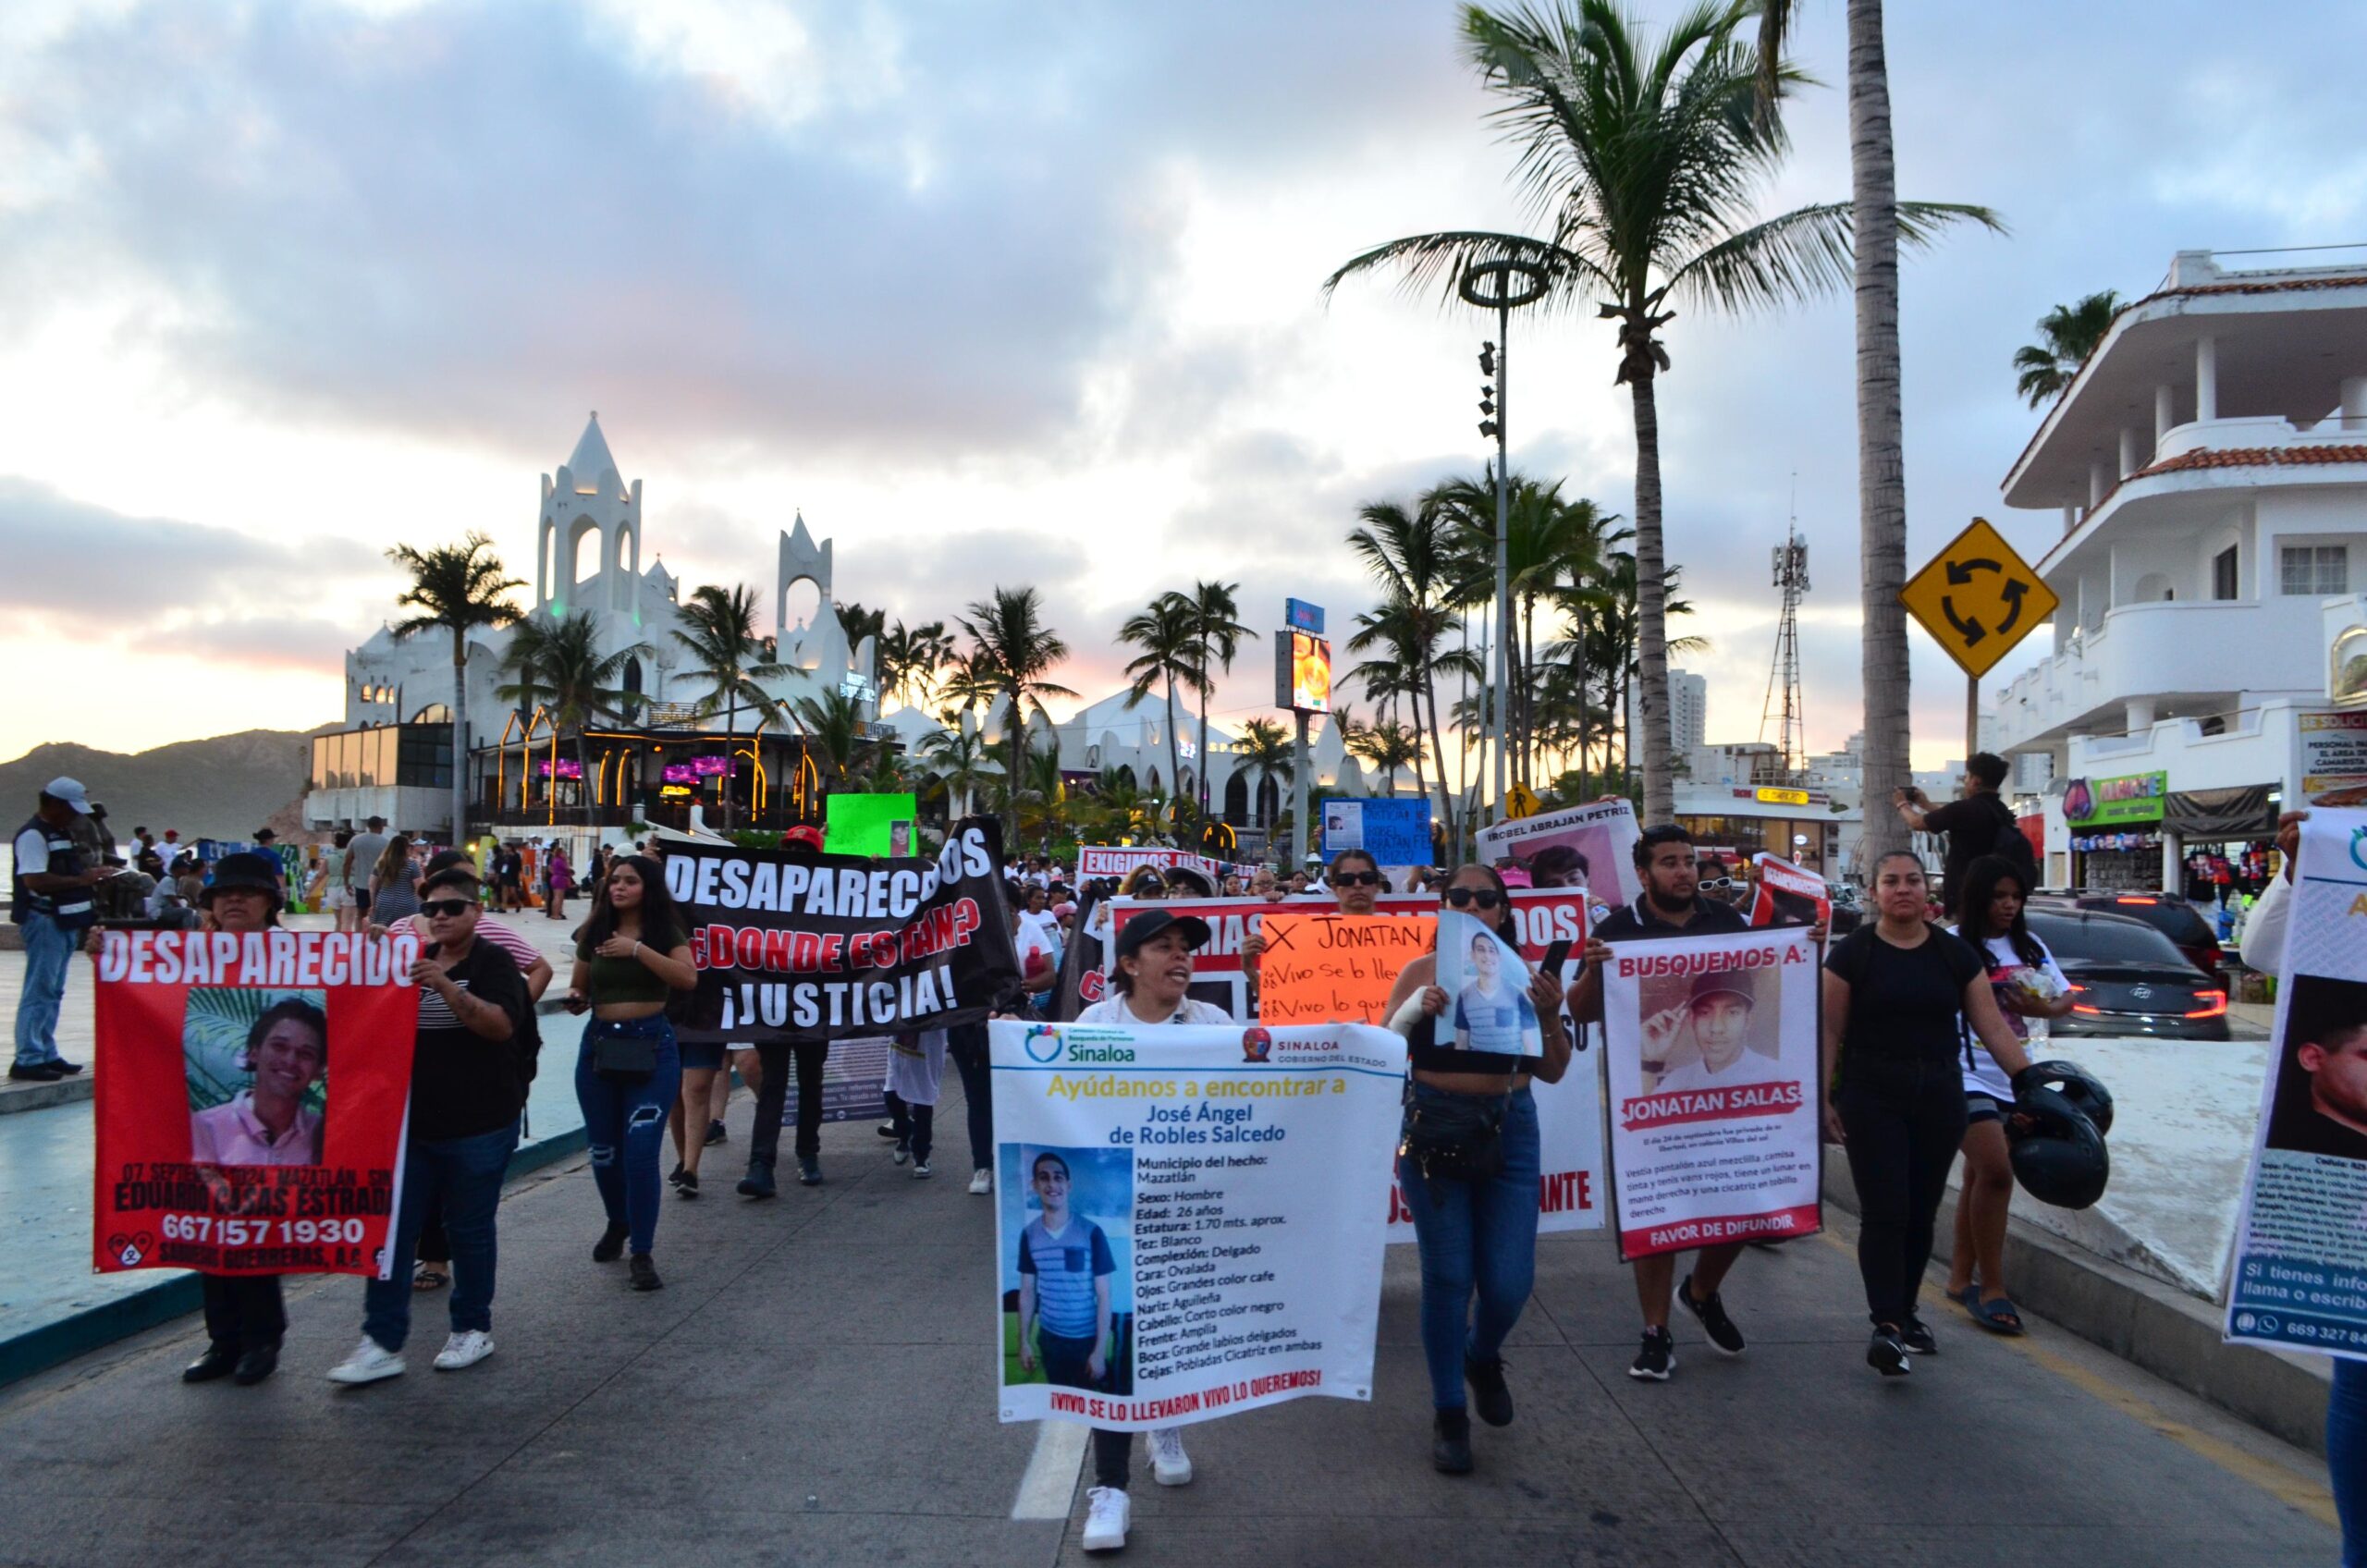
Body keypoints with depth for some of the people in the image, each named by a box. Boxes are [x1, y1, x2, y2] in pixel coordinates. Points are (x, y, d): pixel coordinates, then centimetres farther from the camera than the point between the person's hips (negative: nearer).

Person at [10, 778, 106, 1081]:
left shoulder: (62, 834, 17)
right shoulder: (33, 835, -13)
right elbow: (34, 880, -24)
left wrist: (92, 874, 8)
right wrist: (82, 879, -22)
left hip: (65, 920, 10)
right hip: (44, 919, -10)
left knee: (53, 991, 13)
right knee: (40, 990, -8)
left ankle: (46, 1055, 20)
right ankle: (28, 1059, -6)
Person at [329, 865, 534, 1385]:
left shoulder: (493, 962, -7)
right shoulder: (414, 961, 13)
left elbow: (502, 1025, -22)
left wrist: (446, 986, -33)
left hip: (477, 1127, -6)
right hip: (412, 1122, 6)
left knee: (469, 1229, 6)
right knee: (391, 1228, 2)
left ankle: (473, 1329, 22)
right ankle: (382, 1342, 8)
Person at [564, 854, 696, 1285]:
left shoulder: (666, 931, -3)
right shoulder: (595, 933, 6)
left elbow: (688, 978, -19)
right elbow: (579, 987, 16)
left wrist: (638, 949, -23)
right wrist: (575, 999, -7)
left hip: (651, 1046, -4)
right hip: (599, 1044, 4)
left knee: (640, 1151, -11)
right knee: (603, 1149, 13)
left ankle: (642, 1253, -1)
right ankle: (617, 1224, 40)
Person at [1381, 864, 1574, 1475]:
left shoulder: (1522, 975, 3)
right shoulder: (1421, 972, 0)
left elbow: (1552, 1072, 5)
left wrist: (1550, 1015, -12)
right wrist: (1416, 1009, -17)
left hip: (1508, 1129, 1)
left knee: (1509, 1283, 1)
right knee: (1448, 1276, 3)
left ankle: (1483, 1357, 36)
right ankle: (1448, 1414, 20)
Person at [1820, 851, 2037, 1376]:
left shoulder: (1955, 954, 7)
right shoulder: (1852, 954, -2)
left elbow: (1992, 1025, 6)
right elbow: (1831, 1032, -2)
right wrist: (1821, 1097, -7)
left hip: (1940, 1097, 4)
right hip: (1872, 1097, -3)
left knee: (1922, 1212, 10)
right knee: (1884, 1210, -10)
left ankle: (1905, 1313, 25)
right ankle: (1885, 1324, -9)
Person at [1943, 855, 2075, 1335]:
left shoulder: (2029, 946, 11)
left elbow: (2066, 995, 14)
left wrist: (2044, 1008, -6)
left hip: (2014, 1077, 7)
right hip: (1970, 1075, -6)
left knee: (1980, 1177, 13)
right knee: (1995, 1172, -17)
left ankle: (1961, 1278, 23)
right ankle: (1991, 1287, -7)